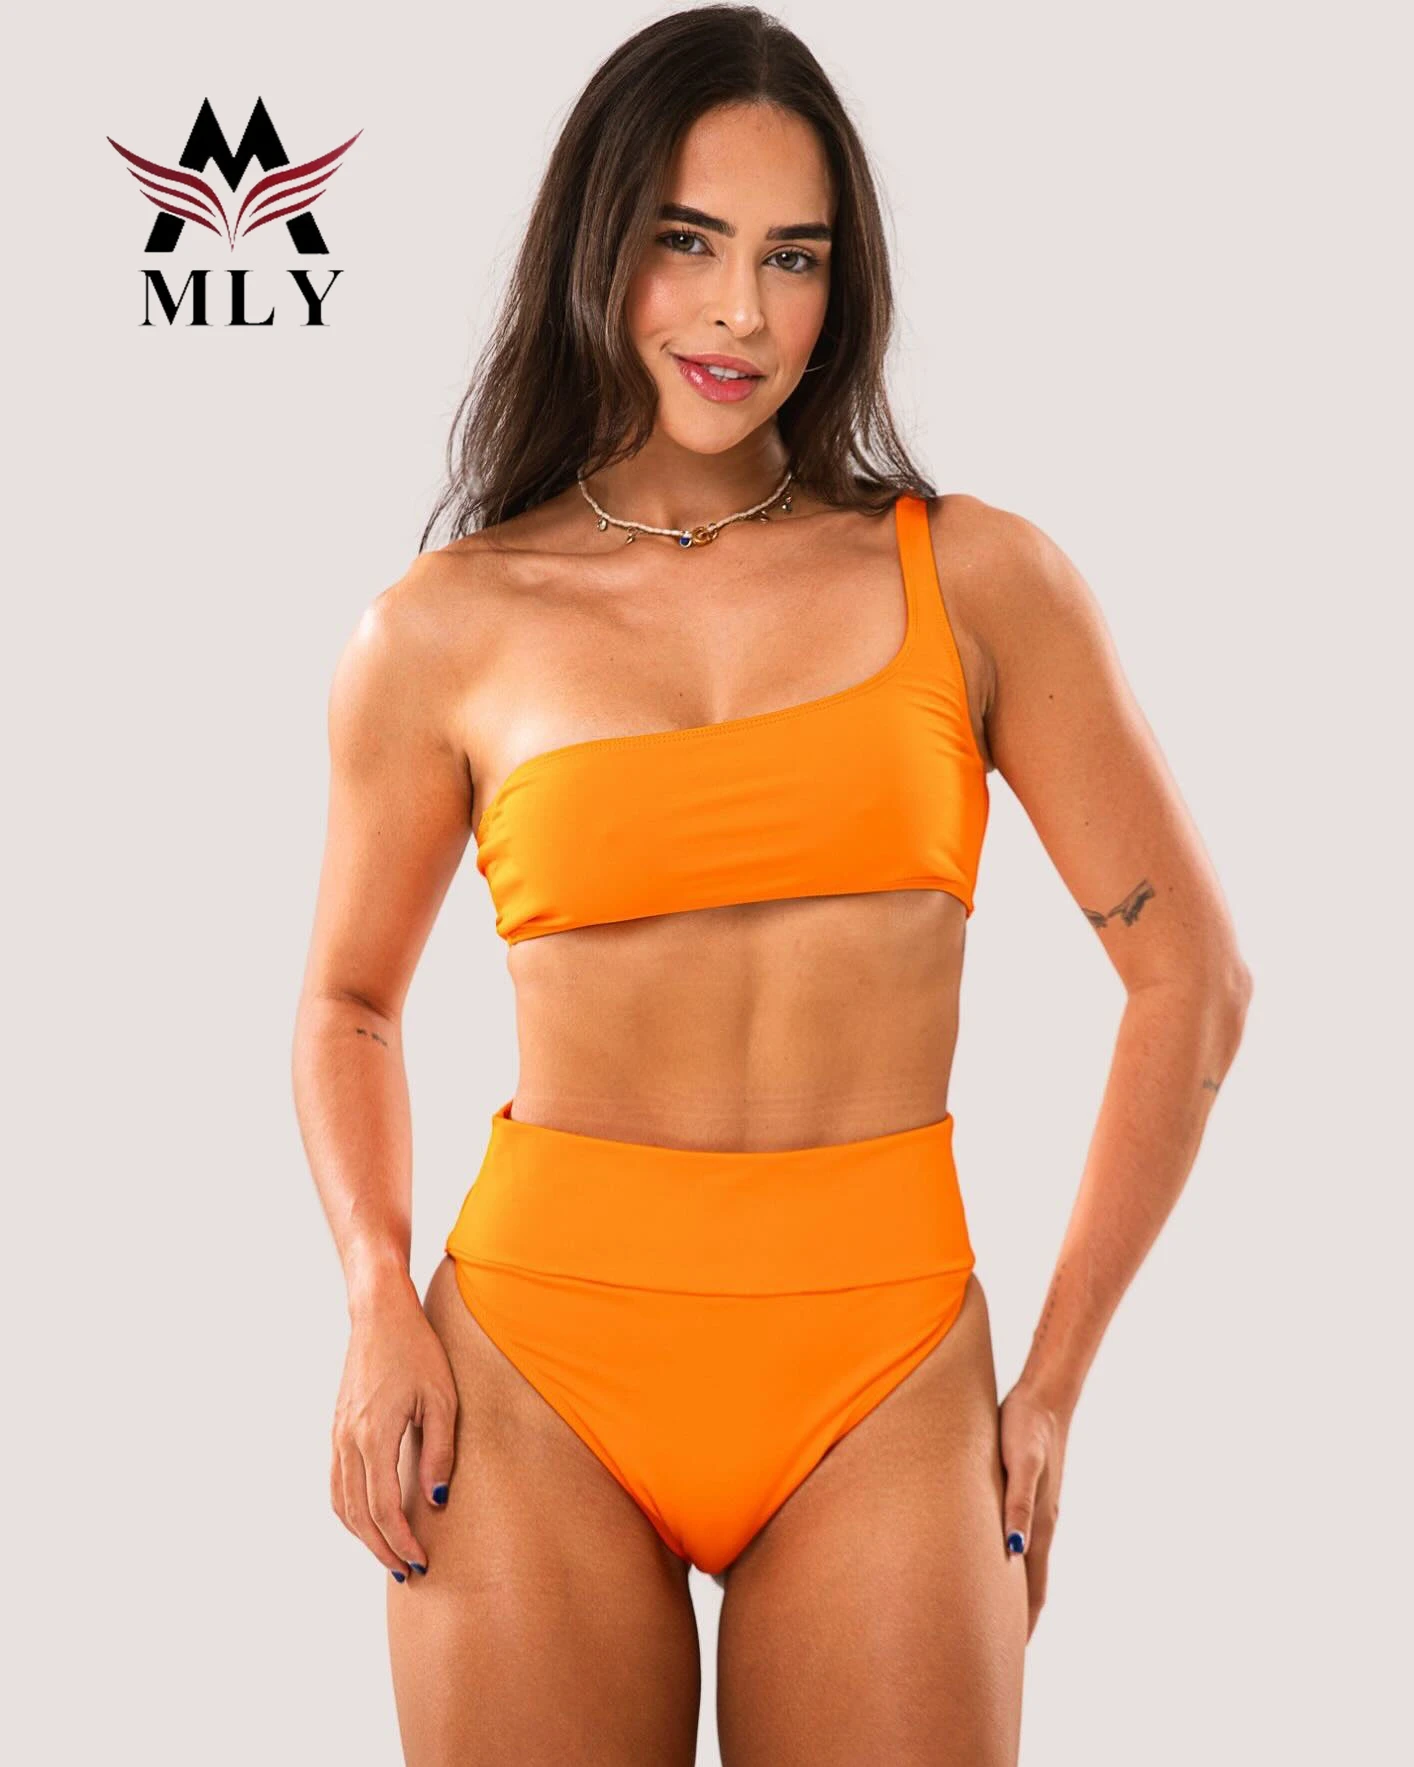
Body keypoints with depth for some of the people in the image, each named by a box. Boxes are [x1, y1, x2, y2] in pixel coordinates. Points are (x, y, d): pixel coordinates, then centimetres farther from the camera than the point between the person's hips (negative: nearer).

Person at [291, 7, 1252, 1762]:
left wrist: (1055, 1377, 3)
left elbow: (1190, 977, 4)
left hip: (881, 1379, 0)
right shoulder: (441, 631, 2)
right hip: (536, 1368, 0)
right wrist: (379, 1300, -1)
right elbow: (351, 999, 15)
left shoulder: (975, 580, 1)